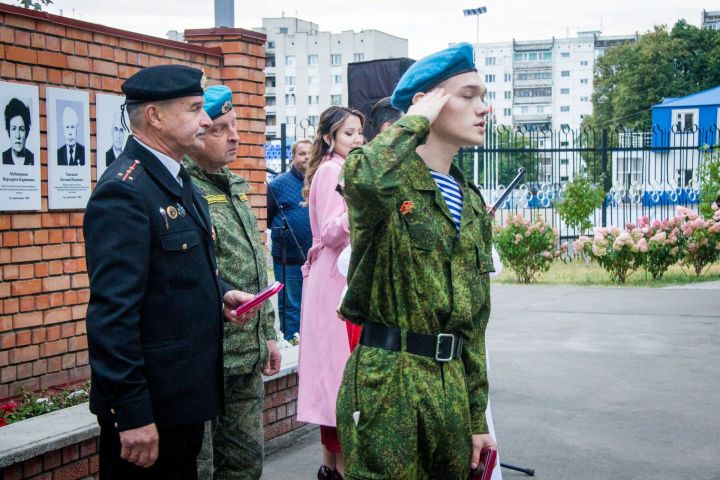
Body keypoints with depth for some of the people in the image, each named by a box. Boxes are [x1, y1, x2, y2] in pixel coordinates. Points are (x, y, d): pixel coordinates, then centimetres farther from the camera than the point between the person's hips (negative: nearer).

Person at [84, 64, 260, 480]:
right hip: (149, 404, -9)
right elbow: (112, 312, -24)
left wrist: (221, 294, 3)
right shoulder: (124, 191, -19)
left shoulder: (178, 181, 12)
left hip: (187, 394, 9)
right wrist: (132, 413, -25)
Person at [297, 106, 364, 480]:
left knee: (333, 366, 11)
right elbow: (331, 233, -20)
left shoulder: (342, 170, 18)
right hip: (337, 281, -10)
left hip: (347, 277, 10)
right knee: (343, 367, -9)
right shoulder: (331, 171, -11)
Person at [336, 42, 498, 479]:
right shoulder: (392, 180, -7)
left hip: (451, 383, 7)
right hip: (386, 380, -7)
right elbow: (367, 179, -36)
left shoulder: (473, 206, 14)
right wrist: (417, 119, -17)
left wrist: (477, 417, 14)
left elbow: (475, 320, 15)